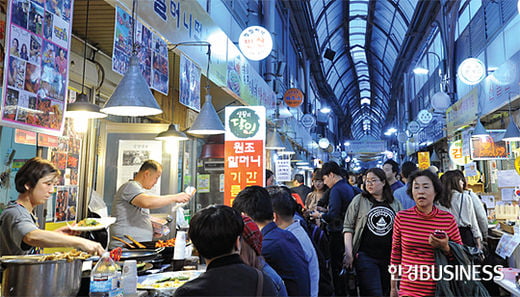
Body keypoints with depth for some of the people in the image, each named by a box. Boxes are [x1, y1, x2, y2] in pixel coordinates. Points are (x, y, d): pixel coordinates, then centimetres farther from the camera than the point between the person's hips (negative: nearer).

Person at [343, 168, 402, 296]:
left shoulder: (395, 204, 9)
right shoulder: (359, 200, 1)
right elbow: (348, 227, -1)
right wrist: (349, 253, -9)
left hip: (390, 257, 3)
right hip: (366, 256, -3)